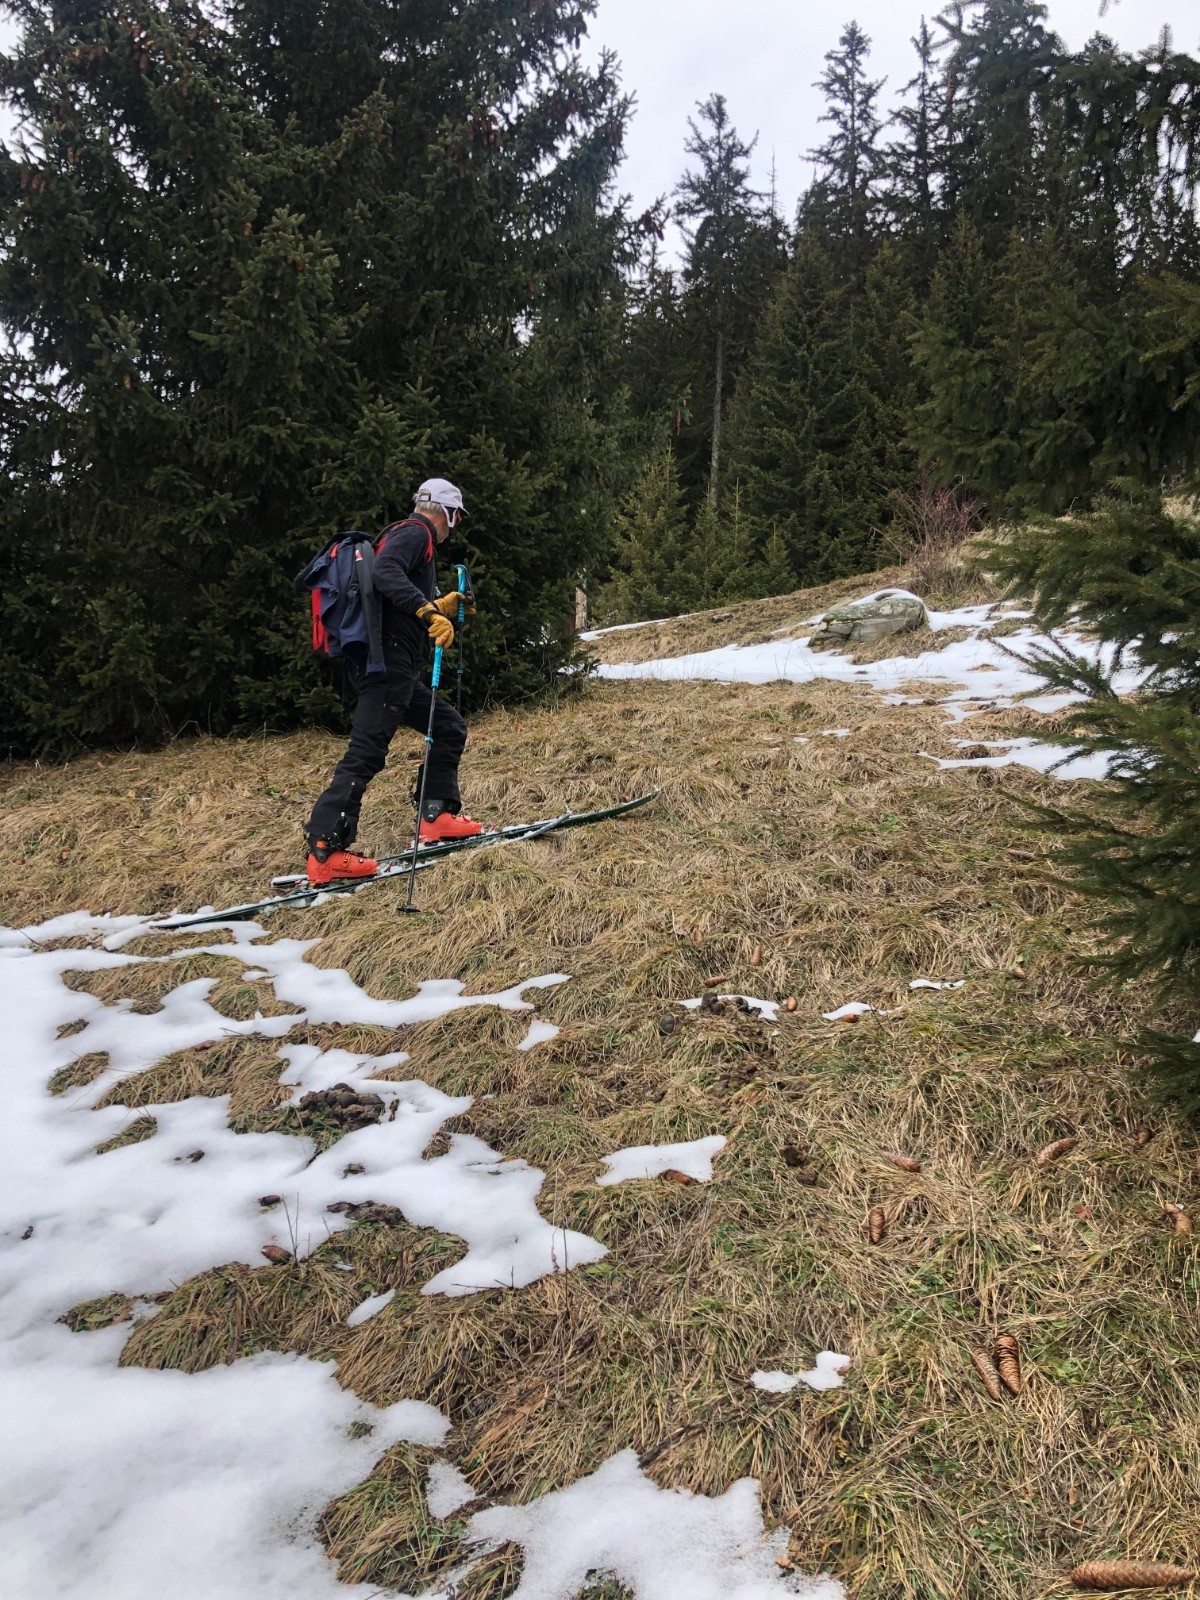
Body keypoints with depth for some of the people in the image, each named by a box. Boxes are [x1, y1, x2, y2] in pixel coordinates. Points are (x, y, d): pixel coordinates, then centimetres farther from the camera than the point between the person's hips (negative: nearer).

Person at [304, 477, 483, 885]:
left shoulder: (409, 536, 28)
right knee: (366, 752, -14)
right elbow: (385, 573, -24)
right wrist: (428, 610, -31)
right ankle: (325, 851, -17)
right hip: (387, 662, -11)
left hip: (395, 669, 11)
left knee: (450, 727, 17)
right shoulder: (415, 532, -2)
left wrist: (440, 607, 34)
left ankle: (438, 816, 18)